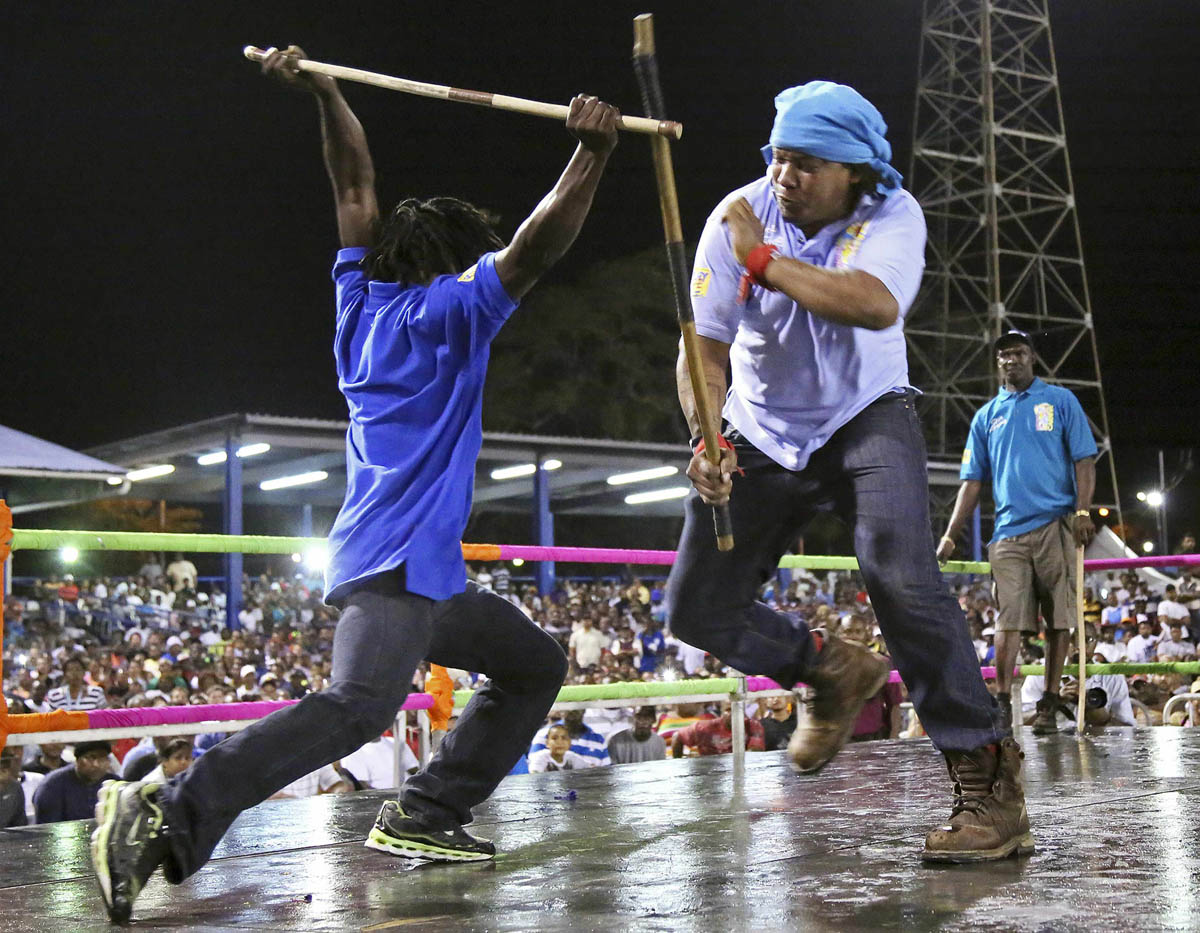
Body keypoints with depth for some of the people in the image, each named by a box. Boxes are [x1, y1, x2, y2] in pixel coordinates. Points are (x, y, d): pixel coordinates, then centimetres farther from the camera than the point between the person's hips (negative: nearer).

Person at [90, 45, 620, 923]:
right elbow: (537, 245, -15)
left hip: (429, 574, 10)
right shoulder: (446, 314, -3)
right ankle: (168, 818, -35)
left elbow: (357, 184, 25)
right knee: (359, 703, -30)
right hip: (397, 561, -10)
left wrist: (323, 91, 28)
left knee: (536, 663, 19)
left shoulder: (364, 299, 18)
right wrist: (592, 153, -18)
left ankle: (424, 816, 9)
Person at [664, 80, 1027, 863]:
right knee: (697, 610, -2)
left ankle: (988, 778, -21)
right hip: (767, 435, 3)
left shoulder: (892, 215, -16)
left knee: (899, 570, -30)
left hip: (868, 416, -3)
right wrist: (707, 439, -27)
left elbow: (876, 306, -37)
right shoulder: (738, 217, -11)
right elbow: (705, 347, -10)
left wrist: (763, 259, -31)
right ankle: (835, 670, 25)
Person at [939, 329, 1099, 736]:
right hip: (1008, 533, 2)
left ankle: (1049, 706, 5)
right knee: (1008, 621, -6)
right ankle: (1002, 706, -5)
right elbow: (972, 482, 16)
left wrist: (1083, 511, -10)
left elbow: (1084, 460, 4)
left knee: (1059, 619, -1)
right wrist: (949, 537, 9)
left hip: (1056, 526, -2)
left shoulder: (1060, 401, 10)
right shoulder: (986, 417, 17)